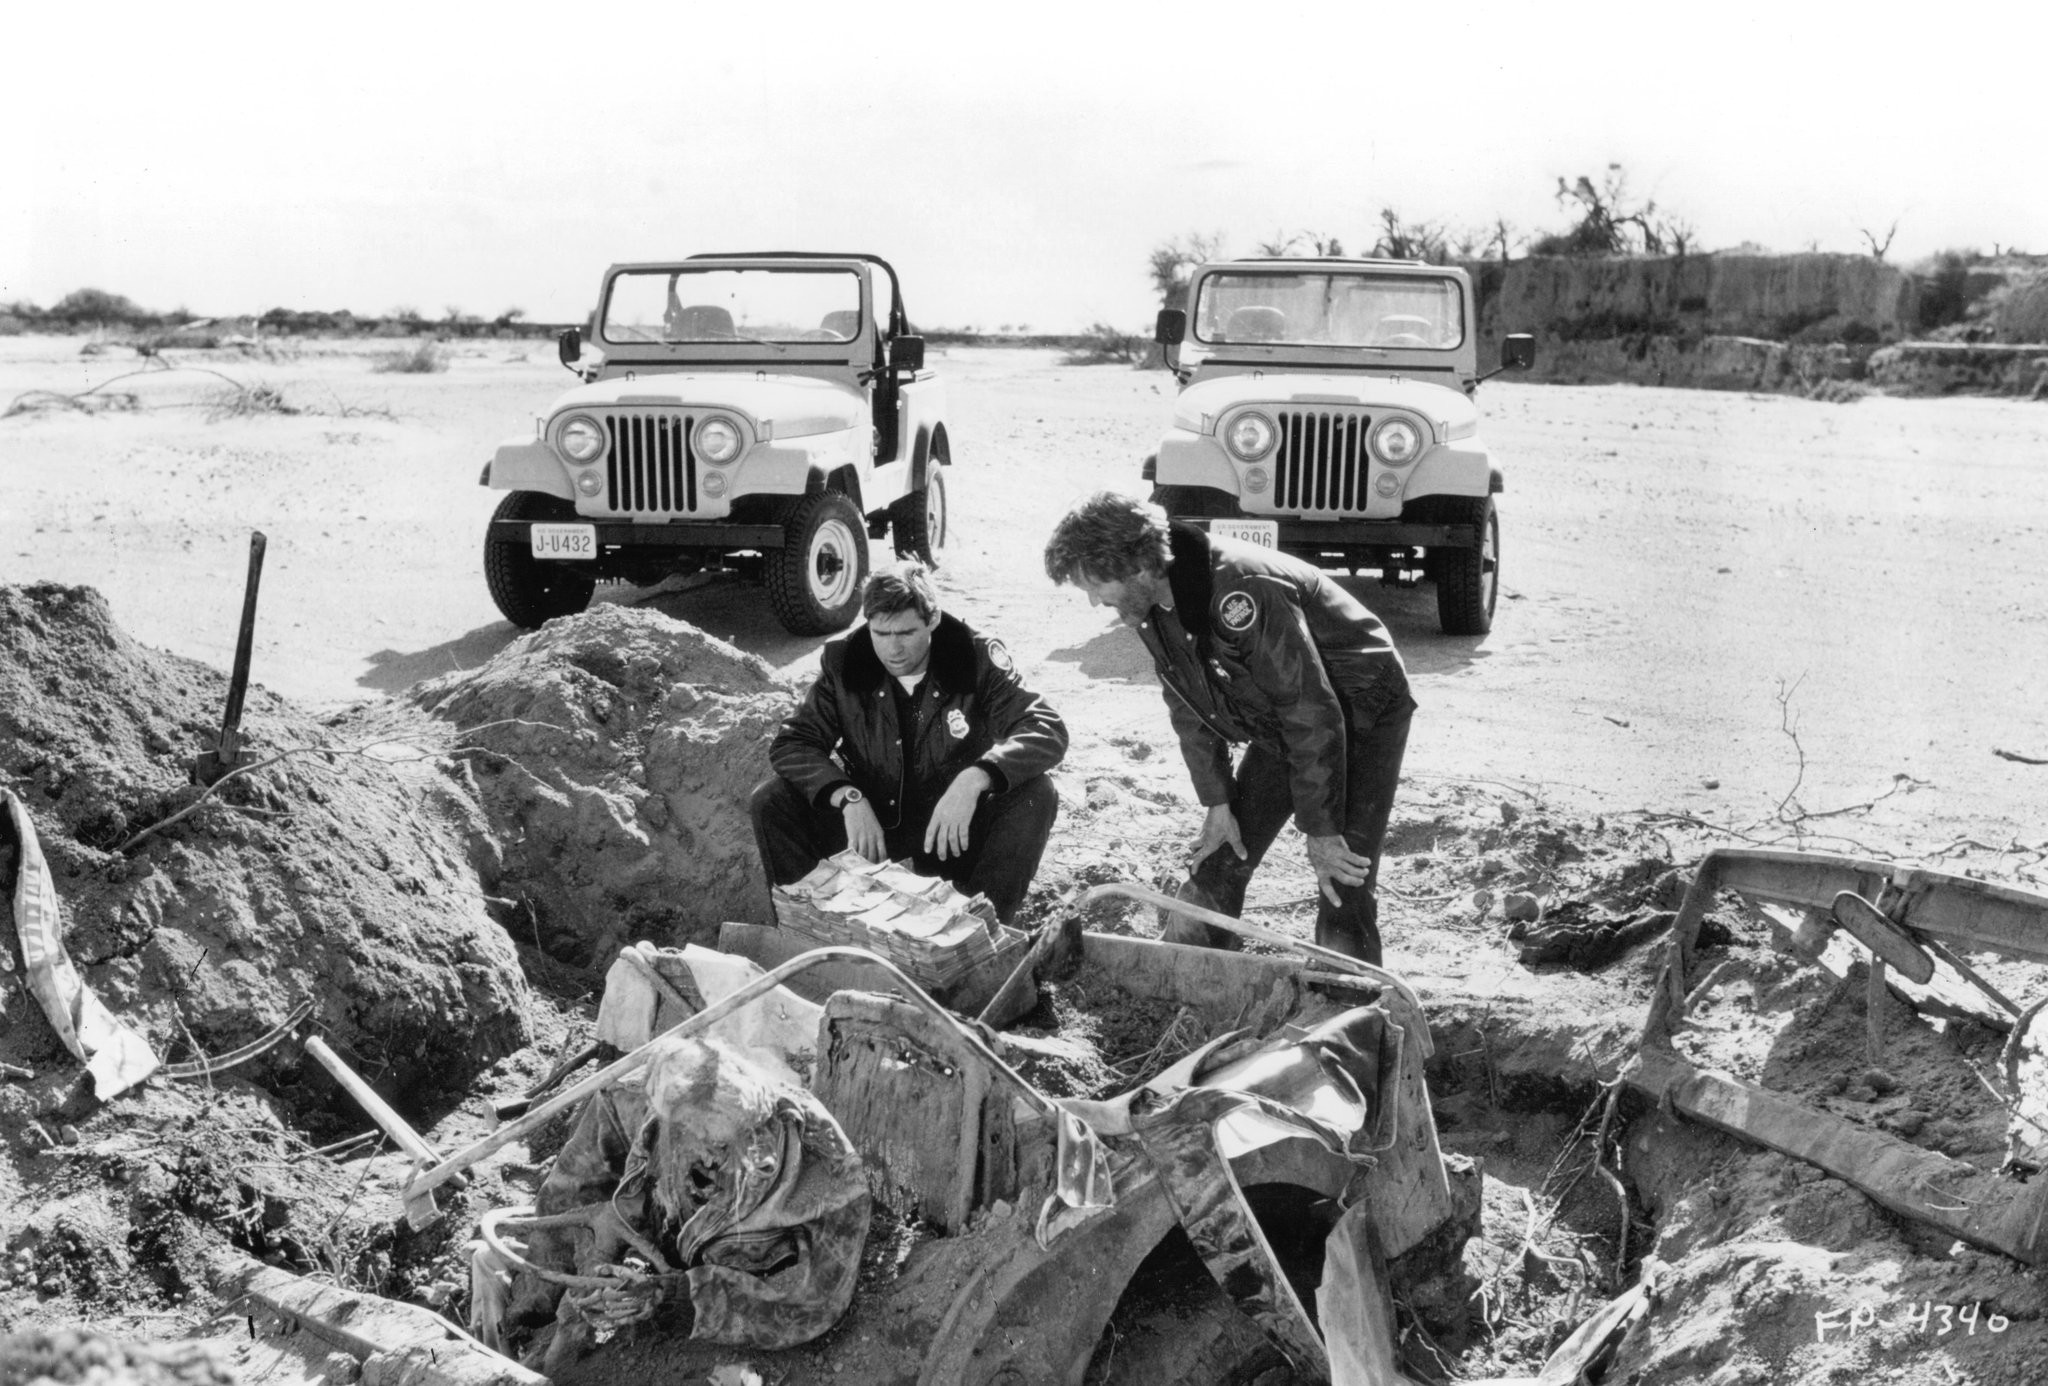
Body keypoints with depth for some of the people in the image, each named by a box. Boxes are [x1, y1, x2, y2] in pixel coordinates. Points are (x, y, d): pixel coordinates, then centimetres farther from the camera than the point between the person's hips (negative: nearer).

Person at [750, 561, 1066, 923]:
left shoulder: (976, 659, -12)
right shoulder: (845, 663, -6)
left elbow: (1049, 731, -21)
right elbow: (791, 743, -8)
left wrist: (975, 778, -38)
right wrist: (848, 798, -27)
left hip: (958, 832, -1)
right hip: (869, 818, 1)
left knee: (1035, 795, -28)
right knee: (771, 800, -18)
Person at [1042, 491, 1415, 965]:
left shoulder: (1241, 592, -35)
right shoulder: (1153, 606, -9)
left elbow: (1312, 710, -31)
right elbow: (1190, 709, 3)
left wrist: (1321, 832, -25)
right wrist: (1217, 803, -1)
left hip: (1361, 709, -8)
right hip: (1279, 722, 8)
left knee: (1342, 891, -14)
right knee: (1215, 866, 6)